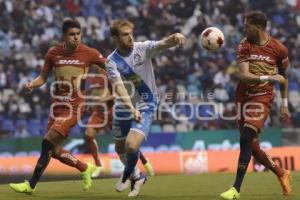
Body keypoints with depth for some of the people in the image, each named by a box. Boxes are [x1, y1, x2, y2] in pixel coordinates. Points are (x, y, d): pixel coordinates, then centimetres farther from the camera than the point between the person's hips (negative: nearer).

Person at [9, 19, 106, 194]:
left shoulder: (89, 53, -7)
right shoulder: (53, 53, 2)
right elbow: (43, 77, 10)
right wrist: (32, 85, -10)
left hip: (74, 106, -5)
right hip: (57, 105, 5)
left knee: (48, 143, -14)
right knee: (55, 151, 7)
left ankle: (31, 185, -5)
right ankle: (85, 168, 31)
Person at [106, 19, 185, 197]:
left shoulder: (143, 48, -12)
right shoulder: (112, 61, -12)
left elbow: (164, 44, -30)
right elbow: (119, 86, -26)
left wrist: (175, 37, -53)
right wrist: (131, 108, -40)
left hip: (145, 106, -3)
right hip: (123, 108, 3)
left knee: (132, 145, -20)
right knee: (121, 149, 17)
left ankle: (127, 176, 11)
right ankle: (137, 176, 46)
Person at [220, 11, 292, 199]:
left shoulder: (279, 49, -4)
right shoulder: (245, 45, -2)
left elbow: (283, 77, 11)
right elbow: (243, 75, -14)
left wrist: (284, 104, 12)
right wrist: (268, 78, -26)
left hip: (263, 97, -4)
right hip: (243, 96, 4)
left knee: (246, 139, -20)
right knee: (252, 146, 7)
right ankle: (282, 174, 31)